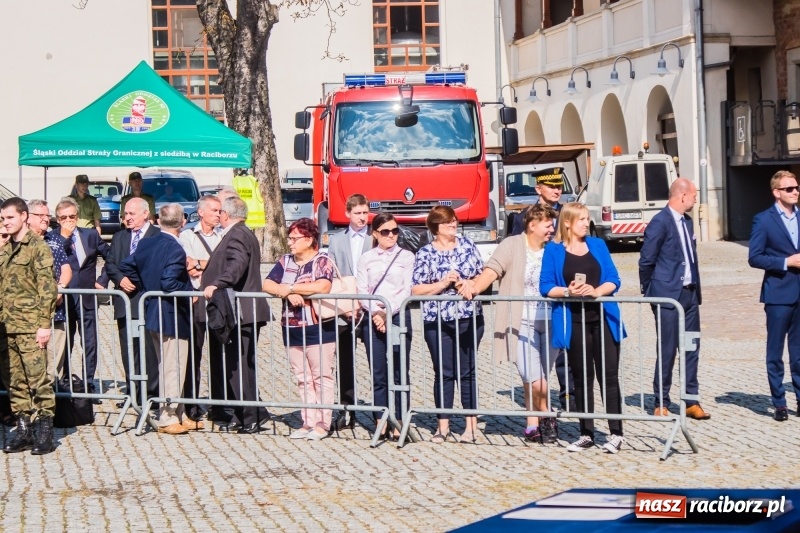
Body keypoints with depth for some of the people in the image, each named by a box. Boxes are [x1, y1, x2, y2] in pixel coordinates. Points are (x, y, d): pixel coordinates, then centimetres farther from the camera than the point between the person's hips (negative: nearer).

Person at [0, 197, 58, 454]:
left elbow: (47, 288, -9)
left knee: (38, 378, -7)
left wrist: (44, 324, -14)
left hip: (30, 326, -7)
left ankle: (45, 431, -3)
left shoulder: (37, 247, -4)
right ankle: (23, 429, 13)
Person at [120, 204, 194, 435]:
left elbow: (126, 266, 10)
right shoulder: (175, 250, -21)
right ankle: (168, 419, 6)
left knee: (167, 368, 17)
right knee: (173, 370, 1)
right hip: (172, 317, -9)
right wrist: (191, 291, -15)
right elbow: (170, 283, -29)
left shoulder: (145, 244, 4)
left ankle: (178, 415, 26)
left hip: (151, 312, 9)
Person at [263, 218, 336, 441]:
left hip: (318, 329, -6)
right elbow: (267, 285, 4)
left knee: (322, 377, -3)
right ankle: (309, 422, 11)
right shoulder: (285, 261, 13)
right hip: (292, 330, 6)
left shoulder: (322, 261, -4)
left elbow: (323, 287, -22)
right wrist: (288, 294, -14)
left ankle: (322, 423, 0)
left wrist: (290, 288, -14)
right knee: (303, 379, 7)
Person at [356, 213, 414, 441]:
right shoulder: (366, 259, 12)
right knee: (378, 374, 1)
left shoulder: (406, 257, 7)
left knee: (399, 372, -5)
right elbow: (361, 291, 4)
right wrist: (375, 313, -11)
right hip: (371, 318, 2)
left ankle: (399, 422, -4)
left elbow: (407, 291, -1)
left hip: (398, 315, -2)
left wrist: (387, 312, -10)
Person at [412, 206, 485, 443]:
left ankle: (471, 424, 11)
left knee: (467, 371, 5)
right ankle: (443, 426, 11)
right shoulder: (425, 254, -1)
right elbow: (416, 289, -5)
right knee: (443, 373, 3)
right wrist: (442, 284, -15)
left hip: (469, 319, 2)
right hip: (438, 322, -2)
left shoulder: (467, 245, 8)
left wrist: (470, 284, -7)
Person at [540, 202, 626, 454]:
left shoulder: (597, 245, 9)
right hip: (573, 322, -1)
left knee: (609, 375, -2)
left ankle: (616, 433, 2)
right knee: (581, 378, 7)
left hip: (603, 319, 1)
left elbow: (613, 280, 4)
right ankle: (586, 434, 15)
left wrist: (597, 291, -16)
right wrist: (567, 291, -19)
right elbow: (546, 286, -1)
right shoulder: (553, 250, 4)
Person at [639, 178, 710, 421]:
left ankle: (691, 402, 15)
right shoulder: (660, 223, -13)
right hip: (668, 295, -8)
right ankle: (661, 404, 9)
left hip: (689, 292, 8)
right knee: (667, 351, -1)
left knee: (692, 349, 9)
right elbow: (646, 261, -10)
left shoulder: (686, 221, 12)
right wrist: (650, 291, -1)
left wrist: (695, 287, 12)